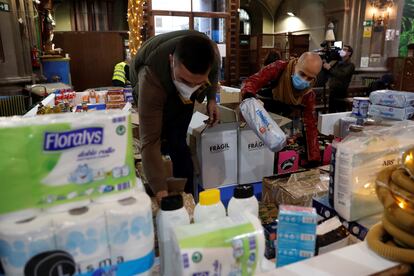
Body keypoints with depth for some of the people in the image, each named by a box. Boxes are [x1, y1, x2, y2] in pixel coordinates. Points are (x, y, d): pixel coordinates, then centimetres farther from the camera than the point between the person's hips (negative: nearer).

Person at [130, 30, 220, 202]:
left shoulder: (211, 52, -36)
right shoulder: (151, 78, -47)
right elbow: (149, 141, -48)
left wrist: (211, 99, -17)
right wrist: (161, 192, -54)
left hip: (180, 94, 2)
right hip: (155, 87, -2)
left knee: (176, 141, -9)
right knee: (163, 140, -14)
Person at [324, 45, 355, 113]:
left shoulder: (350, 65, -4)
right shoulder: (338, 63, 17)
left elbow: (342, 75, -20)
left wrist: (330, 68, -17)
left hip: (340, 94, -7)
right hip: (332, 92, 7)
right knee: (331, 113, 10)